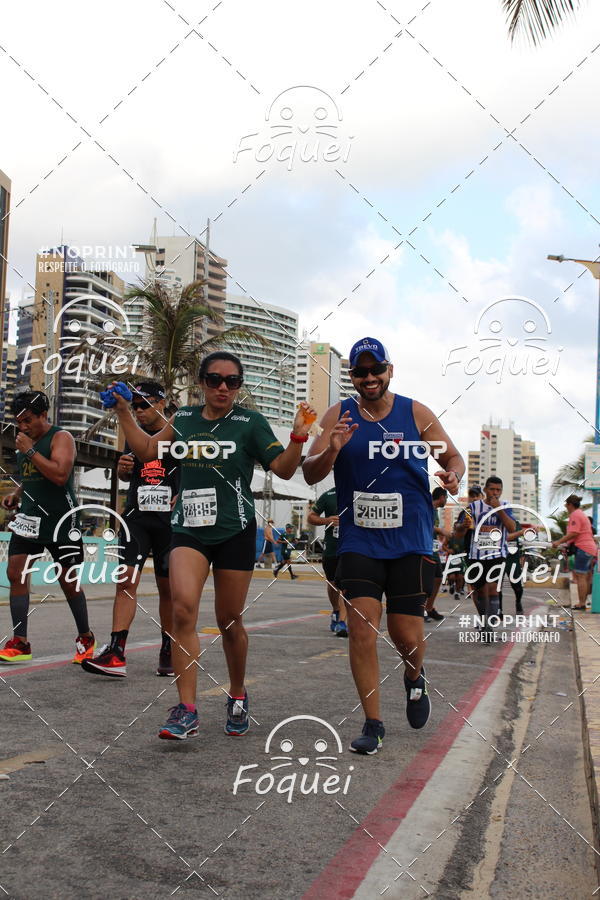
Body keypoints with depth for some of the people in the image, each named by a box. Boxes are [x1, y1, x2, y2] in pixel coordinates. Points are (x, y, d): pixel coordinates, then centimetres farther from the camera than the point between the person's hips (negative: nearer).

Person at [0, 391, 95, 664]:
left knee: (69, 582, 3)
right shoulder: (25, 440, 14)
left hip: (61, 521, -7)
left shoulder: (61, 437, -9)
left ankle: (85, 638, 22)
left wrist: (30, 451, -19)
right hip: (29, 518, 7)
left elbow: (60, 475, -24)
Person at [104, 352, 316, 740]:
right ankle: (187, 711, -12)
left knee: (229, 621, 8)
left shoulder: (250, 422, -1)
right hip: (189, 529, 2)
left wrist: (299, 436, -19)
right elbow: (148, 450, 21)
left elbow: (284, 469, -4)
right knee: (183, 608, -18)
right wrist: (125, 414, 15)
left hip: (235, 532, -2)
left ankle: (238, 695, 33)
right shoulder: (184, 418, 9)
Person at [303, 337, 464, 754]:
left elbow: (453, 457, 8)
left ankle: (415, 678, 39)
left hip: (411, 540, 0)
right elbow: (309, 473, -1)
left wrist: (453, 475, -16)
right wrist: (331, 453, -23)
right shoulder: (339, 415, 2)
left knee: (406, 634, 2)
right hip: (359, 541, 1)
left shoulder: (415, 413, 1)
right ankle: (373, 724, 8)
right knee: (361, 628, -8)